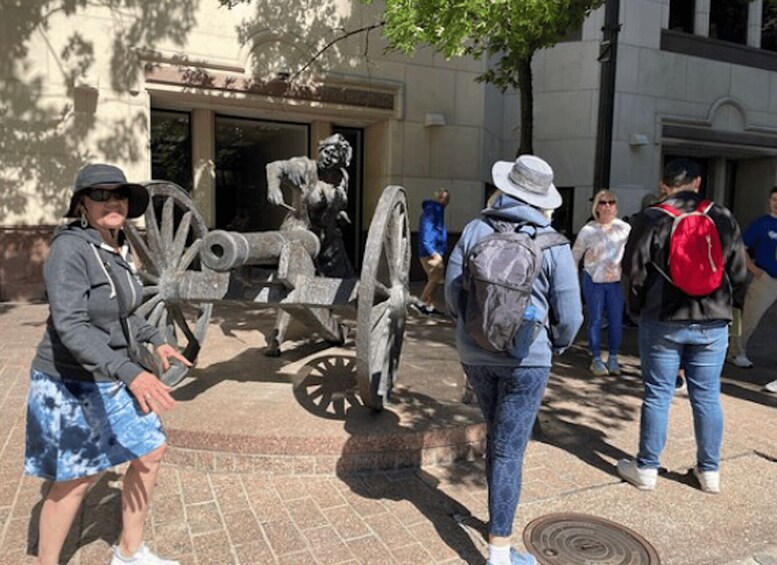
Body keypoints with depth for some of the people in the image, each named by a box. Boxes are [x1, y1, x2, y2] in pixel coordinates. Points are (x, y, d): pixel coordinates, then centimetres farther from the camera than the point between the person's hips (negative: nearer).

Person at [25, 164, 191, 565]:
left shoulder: (118, 248, 3)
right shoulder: (70, 248, -22)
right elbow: (70, 326, -31)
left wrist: (155, 340, 11)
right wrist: (130, 373, -41)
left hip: (111, 378, 8)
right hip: (70, 383, -8)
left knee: (150, 452, 13)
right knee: (75, 480, 6)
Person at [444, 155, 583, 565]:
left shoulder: (475, 231, -2)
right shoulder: (552, 244, -8)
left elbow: (452, 291, 1)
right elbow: (568, 315, -6)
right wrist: (555, 346, 14)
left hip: (475, 354, 4)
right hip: (526, 359, -3)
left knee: (496, 437, 23)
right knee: (509, 450, 4)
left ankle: (497, 518, 40)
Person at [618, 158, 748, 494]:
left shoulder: (650, 220, -7)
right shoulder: (723, 219, 1)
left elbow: (634, 272, -5)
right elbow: (739, 272, 6)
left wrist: (637, 310, 11)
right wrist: (726, 308, 20)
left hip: (662, 322, -2)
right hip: (712, 324, 2)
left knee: (657, 396, 6)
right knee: (707, 397, 12)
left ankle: (646, 468, 16)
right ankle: (709, 471, 24)